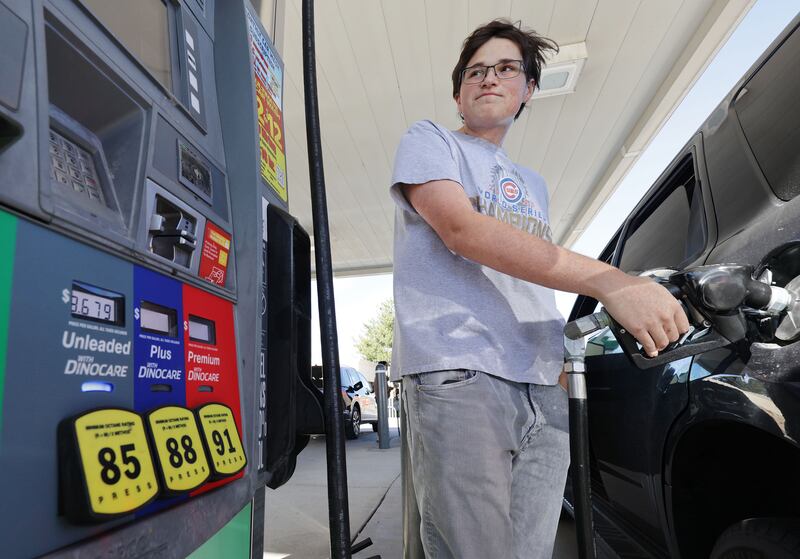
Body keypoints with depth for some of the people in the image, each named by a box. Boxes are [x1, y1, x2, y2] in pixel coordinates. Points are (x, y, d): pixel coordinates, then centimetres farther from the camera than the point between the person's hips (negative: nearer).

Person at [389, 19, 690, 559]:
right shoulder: (430, 142, 8)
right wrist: (610, 281, -18)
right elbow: (463, 231, -12)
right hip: (457, 375, -6)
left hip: (542, 391, 6)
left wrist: (561, 367, 12)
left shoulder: (534, 186, 26)